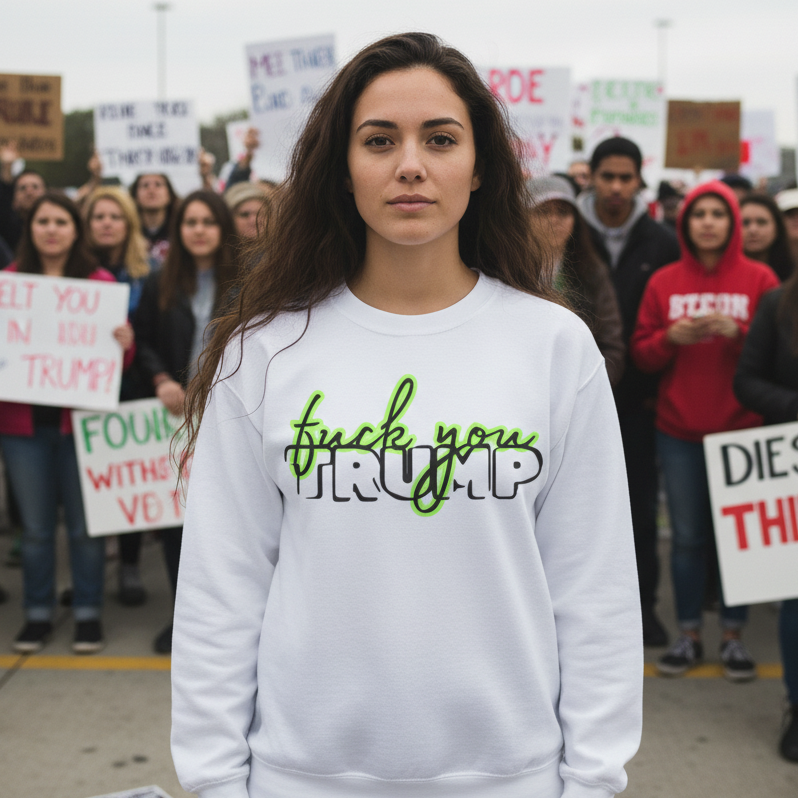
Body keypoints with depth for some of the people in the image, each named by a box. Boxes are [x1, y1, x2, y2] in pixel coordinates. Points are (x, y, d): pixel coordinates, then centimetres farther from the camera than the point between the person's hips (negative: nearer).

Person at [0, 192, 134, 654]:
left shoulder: (100, 283, 1)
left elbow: (116, 353, 3)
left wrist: (126, 343, -18)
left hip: (82, 419, -2)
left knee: (85, 524, 4)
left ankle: (89, 615, 18)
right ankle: (38, 615, 23)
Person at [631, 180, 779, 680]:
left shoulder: (759, 279, 2)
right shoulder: (665, 282, 7)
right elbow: (641, 353, 7)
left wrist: (737, 332, -17)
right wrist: (672, 337, -13)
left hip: (742, 429, -1)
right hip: (679, 431, 1)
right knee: (687, 536, 5)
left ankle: (734, 636, 14)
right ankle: (689, 637, 16)